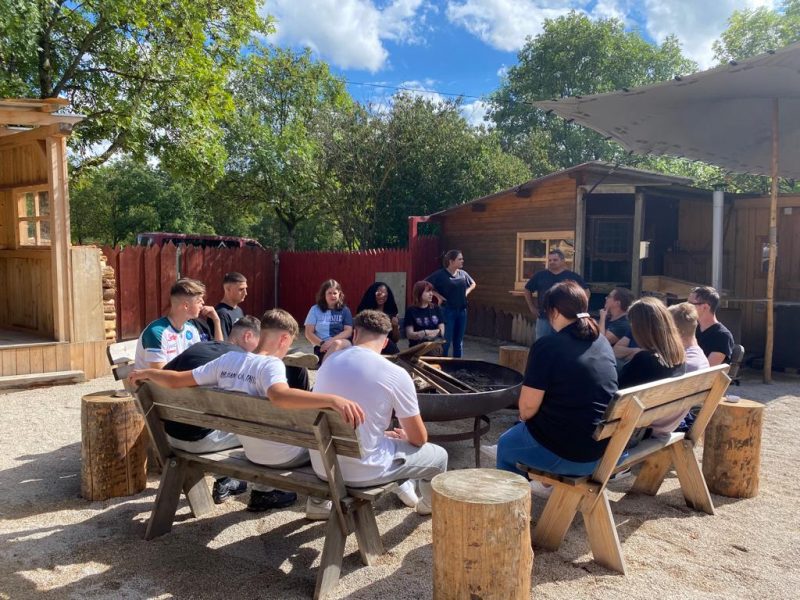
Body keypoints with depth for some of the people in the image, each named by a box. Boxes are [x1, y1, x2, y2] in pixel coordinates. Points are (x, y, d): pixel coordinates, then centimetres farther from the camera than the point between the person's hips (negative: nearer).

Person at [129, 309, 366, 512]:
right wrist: (333, 399, -59)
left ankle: (265, 491, 36)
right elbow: (280, 396, -49)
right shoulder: (271, 364, -26)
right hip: (283, 455, -6)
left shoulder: (227, 360, -8)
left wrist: (145, 373, 18)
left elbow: (176, 380, -1)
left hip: (253, 452, 6)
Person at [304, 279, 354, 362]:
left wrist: (332, 341, -14)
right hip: (322, 347, 0)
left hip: (343, 344, 1)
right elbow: (309, 333, 6)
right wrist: (322, 343, -12)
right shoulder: (315, 310, 10)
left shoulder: (344, 310, 11)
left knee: (337, 344, -37)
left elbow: (348, 331, 1)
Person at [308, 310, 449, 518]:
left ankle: (319, 502, 40)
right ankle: (429, 505, 46)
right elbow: (419, 439, -6)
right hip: (362, 472, -5)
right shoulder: (396, 375, -15)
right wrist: (404, 436, 20)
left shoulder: (328, 362, 2)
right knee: (439, 456, 17)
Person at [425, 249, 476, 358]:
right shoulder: (440, 274, -11)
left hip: (462, 311, 5)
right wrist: (438, 296, -11)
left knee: (459, 340, 11)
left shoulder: (463, 274, 6)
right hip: (447, 311, -5)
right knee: (446, 340, -3)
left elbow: (473, 284, 24)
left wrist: (466, 292, 7)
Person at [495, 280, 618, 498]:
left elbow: (528, 406, -18)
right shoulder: (603, 342, 5)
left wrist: (524, 417, 6)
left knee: (506, 445, 22)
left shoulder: (548, 345, -18)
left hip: (567, 452, -7)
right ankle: (549, 484, 43)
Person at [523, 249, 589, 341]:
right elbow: (527, 290, 16)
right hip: (543, 319, 2)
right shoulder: (540, 275, 5)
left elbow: (586, 291, 9)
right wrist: (532, 307, 10)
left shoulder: (573, 276, 0)